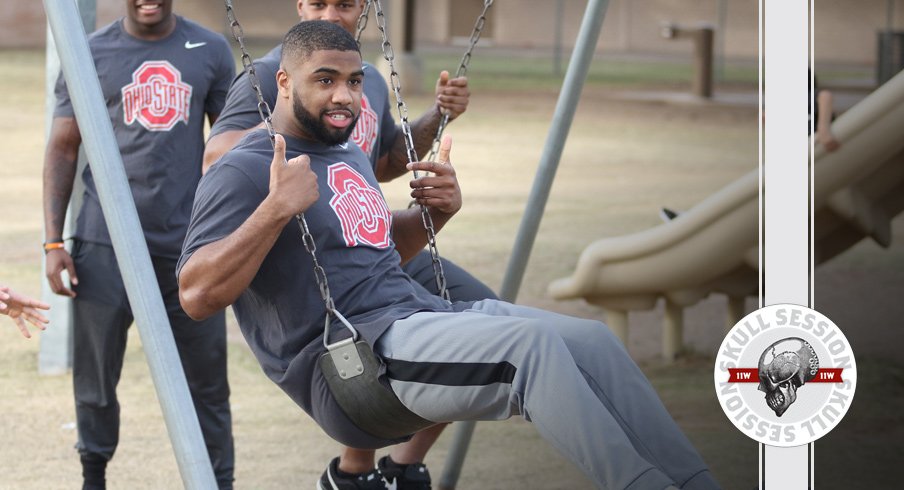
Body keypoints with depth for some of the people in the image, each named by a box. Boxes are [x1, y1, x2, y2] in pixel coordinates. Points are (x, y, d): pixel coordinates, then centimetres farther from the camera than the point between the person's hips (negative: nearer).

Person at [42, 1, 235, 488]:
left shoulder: (210, 51, 7)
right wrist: (53, 242, -3)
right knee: (95, 378, 4)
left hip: (188, 245, 1)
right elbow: (62, 149, 5)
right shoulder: (92, 55, 2)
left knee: (206, 381, 2)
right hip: (105, 246, -1)